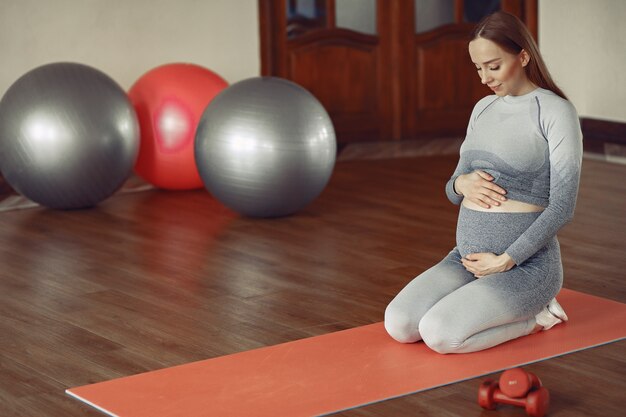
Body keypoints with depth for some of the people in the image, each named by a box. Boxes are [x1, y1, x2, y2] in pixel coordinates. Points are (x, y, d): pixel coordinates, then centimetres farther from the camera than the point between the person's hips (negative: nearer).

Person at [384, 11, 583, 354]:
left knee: (439, 334, -27)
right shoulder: (483, 109, 11)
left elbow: (562, 207, -14)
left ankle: (535, 316, -2)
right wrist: (462, 184, -10)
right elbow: (453, 191, 15)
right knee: (397, 324, -15)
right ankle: (484, 301, 8)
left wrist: (505, 261, -17)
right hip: (467, 257, 7)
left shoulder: (556, 112, -11)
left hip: (526, 264, -7)